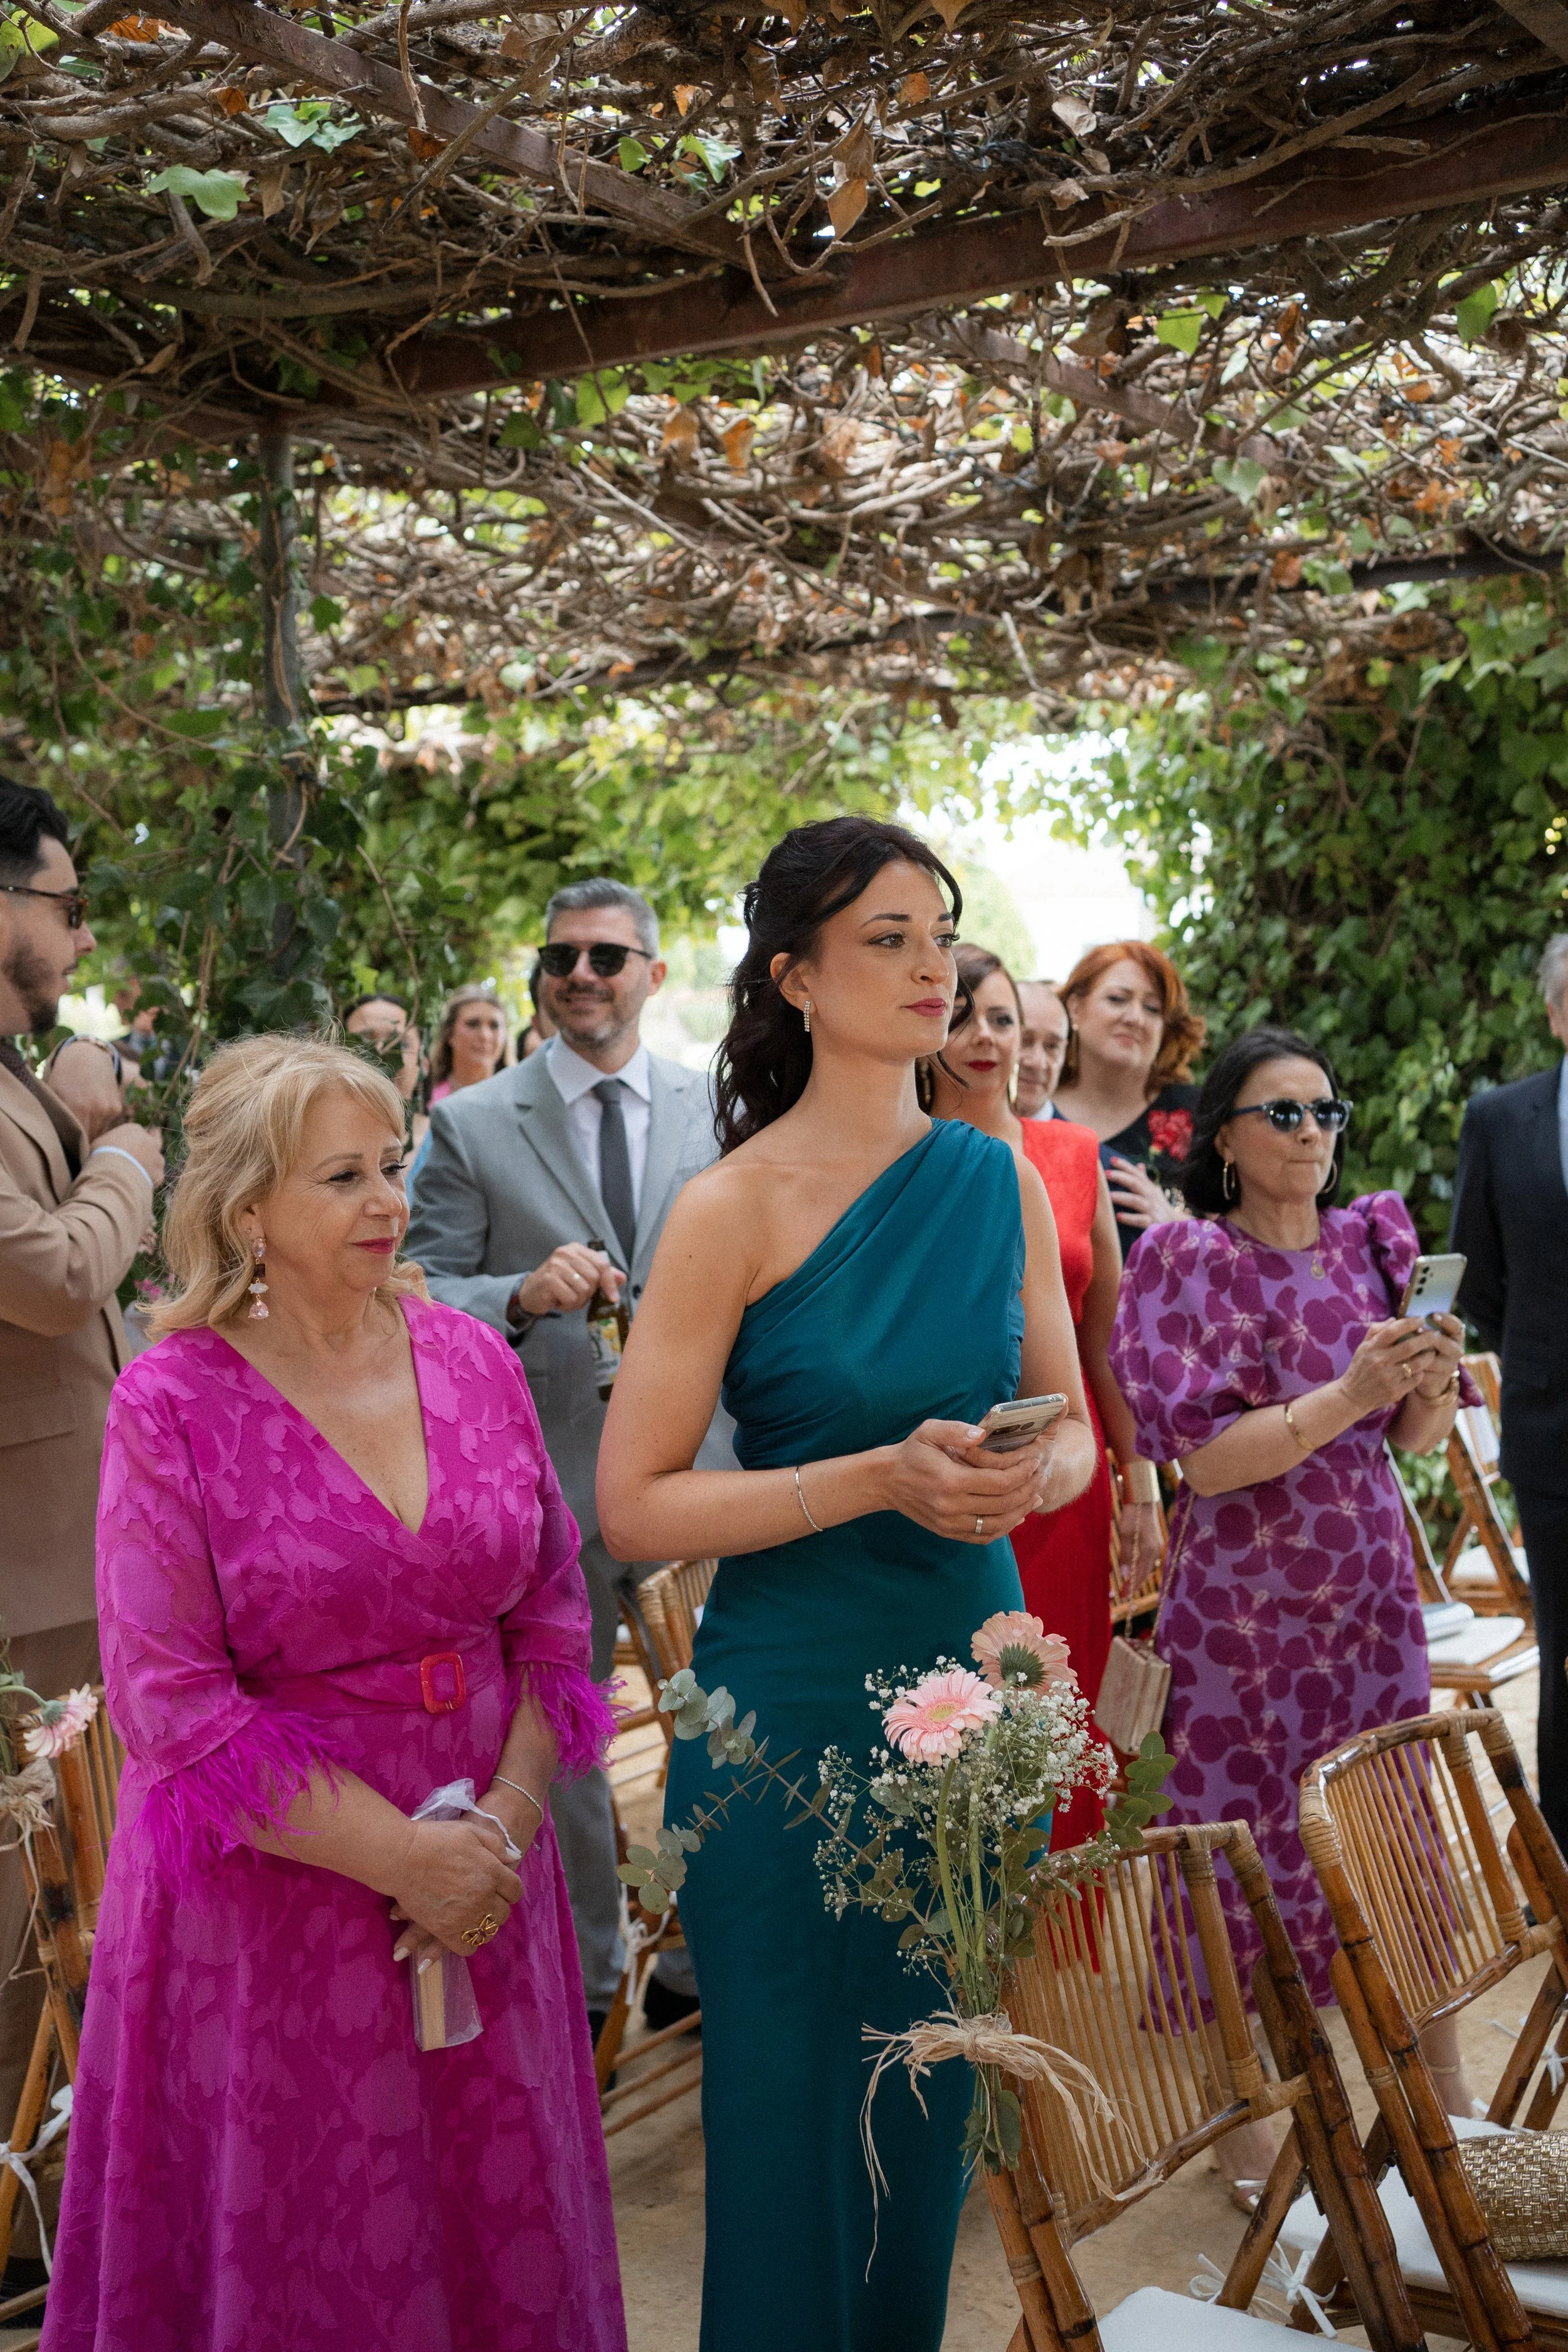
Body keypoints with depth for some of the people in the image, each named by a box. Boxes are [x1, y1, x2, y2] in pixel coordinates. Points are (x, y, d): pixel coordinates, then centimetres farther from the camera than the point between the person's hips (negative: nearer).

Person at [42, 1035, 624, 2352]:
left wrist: (508, 1818, -9)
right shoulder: (174, 1403, -12)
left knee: (494, 2221, 17)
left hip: (479, 1872, 4)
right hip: (279, 1887, -4)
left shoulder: (471, 1358, 0)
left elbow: (553, 1612, 4)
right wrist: (399, 1855, -17)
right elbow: (174, 1702, -15)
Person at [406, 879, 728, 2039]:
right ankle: (578, 1978, 29)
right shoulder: (472, 1125, -1)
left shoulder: (721, 1108, 5)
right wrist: (524, 1293, -22)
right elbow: (425, 1294, -3)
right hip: (546, 1471, -1)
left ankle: (699, 1962, 28)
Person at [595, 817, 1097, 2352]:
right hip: (795, 1696, -4)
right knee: (795, 2106, 9)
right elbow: (635, 1507, -13)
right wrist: (882, 1478, -21)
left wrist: (1032, 1474, -12)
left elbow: (1068, 1427, 11)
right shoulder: (732, 1210, -12)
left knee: (940, 2099, 18)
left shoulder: (998, 1180, 3)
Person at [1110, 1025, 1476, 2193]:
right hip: (1245, 1601, -4)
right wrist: (1348, 1394, -24)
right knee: (1248, 1846, 4)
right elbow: (1208, 1459, -16)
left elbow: (1421, 1439, 9)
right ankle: (1246, 2126, 21)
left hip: (1372, 1585, 5)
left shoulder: (1372, 1241, 5)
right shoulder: (1187, 1261, -9)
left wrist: (1434, 1380, -13)